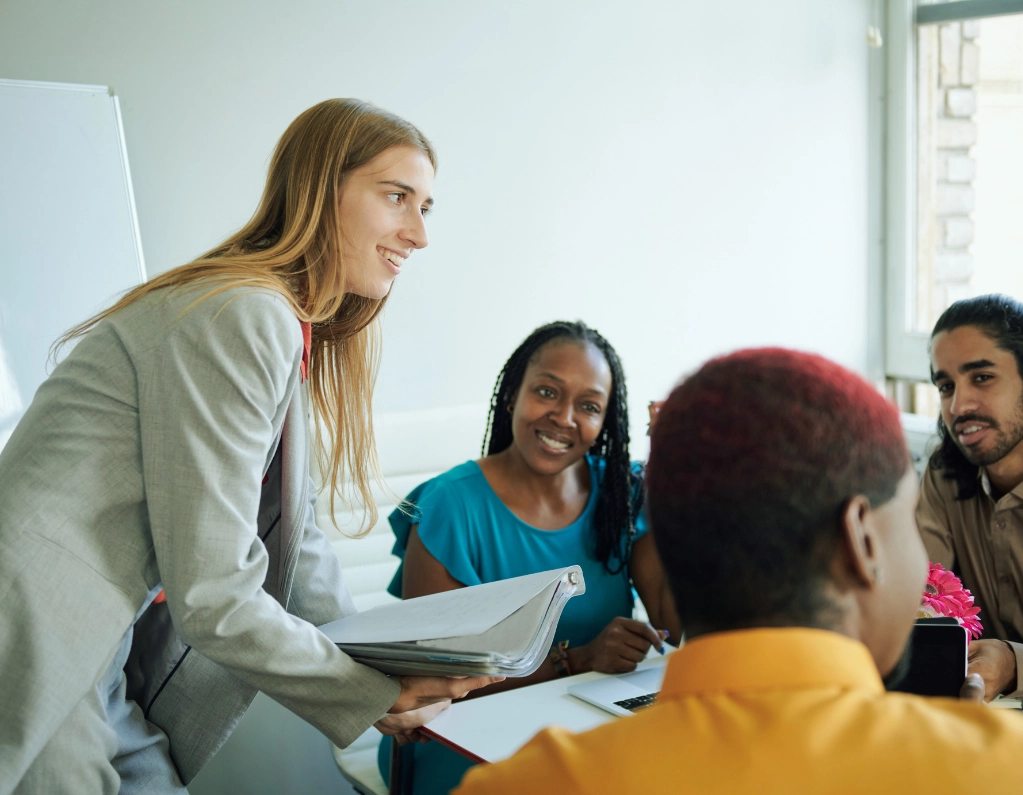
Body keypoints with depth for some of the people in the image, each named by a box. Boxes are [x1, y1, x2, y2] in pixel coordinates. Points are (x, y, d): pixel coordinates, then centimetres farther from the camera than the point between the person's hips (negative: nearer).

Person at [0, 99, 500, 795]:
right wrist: (376, 695, -10)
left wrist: (391, 664, 12)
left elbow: (294, 539, 17)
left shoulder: (286, 329, 11)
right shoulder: (241, 319, -19)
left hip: (104, 671, 9)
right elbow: (210, 597, -20)